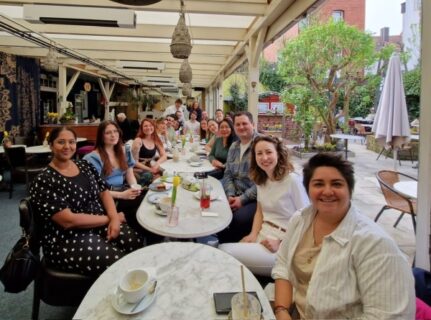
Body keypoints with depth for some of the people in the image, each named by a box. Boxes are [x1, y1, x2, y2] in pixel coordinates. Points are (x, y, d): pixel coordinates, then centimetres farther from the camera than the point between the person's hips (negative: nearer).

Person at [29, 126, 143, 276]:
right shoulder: (44, 182, -13)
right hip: (66, 241, -6)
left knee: (136, 242, -17)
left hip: (99, 225, 6)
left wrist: (114, 218, -11)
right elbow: (68, 221, -19)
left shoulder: (84, 165, 8)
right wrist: (109, 218, -14)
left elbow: (104, 192, 9)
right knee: (118, 261, -24)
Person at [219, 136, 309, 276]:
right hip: (263, 235, 7)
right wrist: (253, 234, 0)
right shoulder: (261, 180, 9)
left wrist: (281, 243, -17)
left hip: (285, 244, -7)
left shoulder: (293, 180, -15)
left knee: (224, 252, -20)